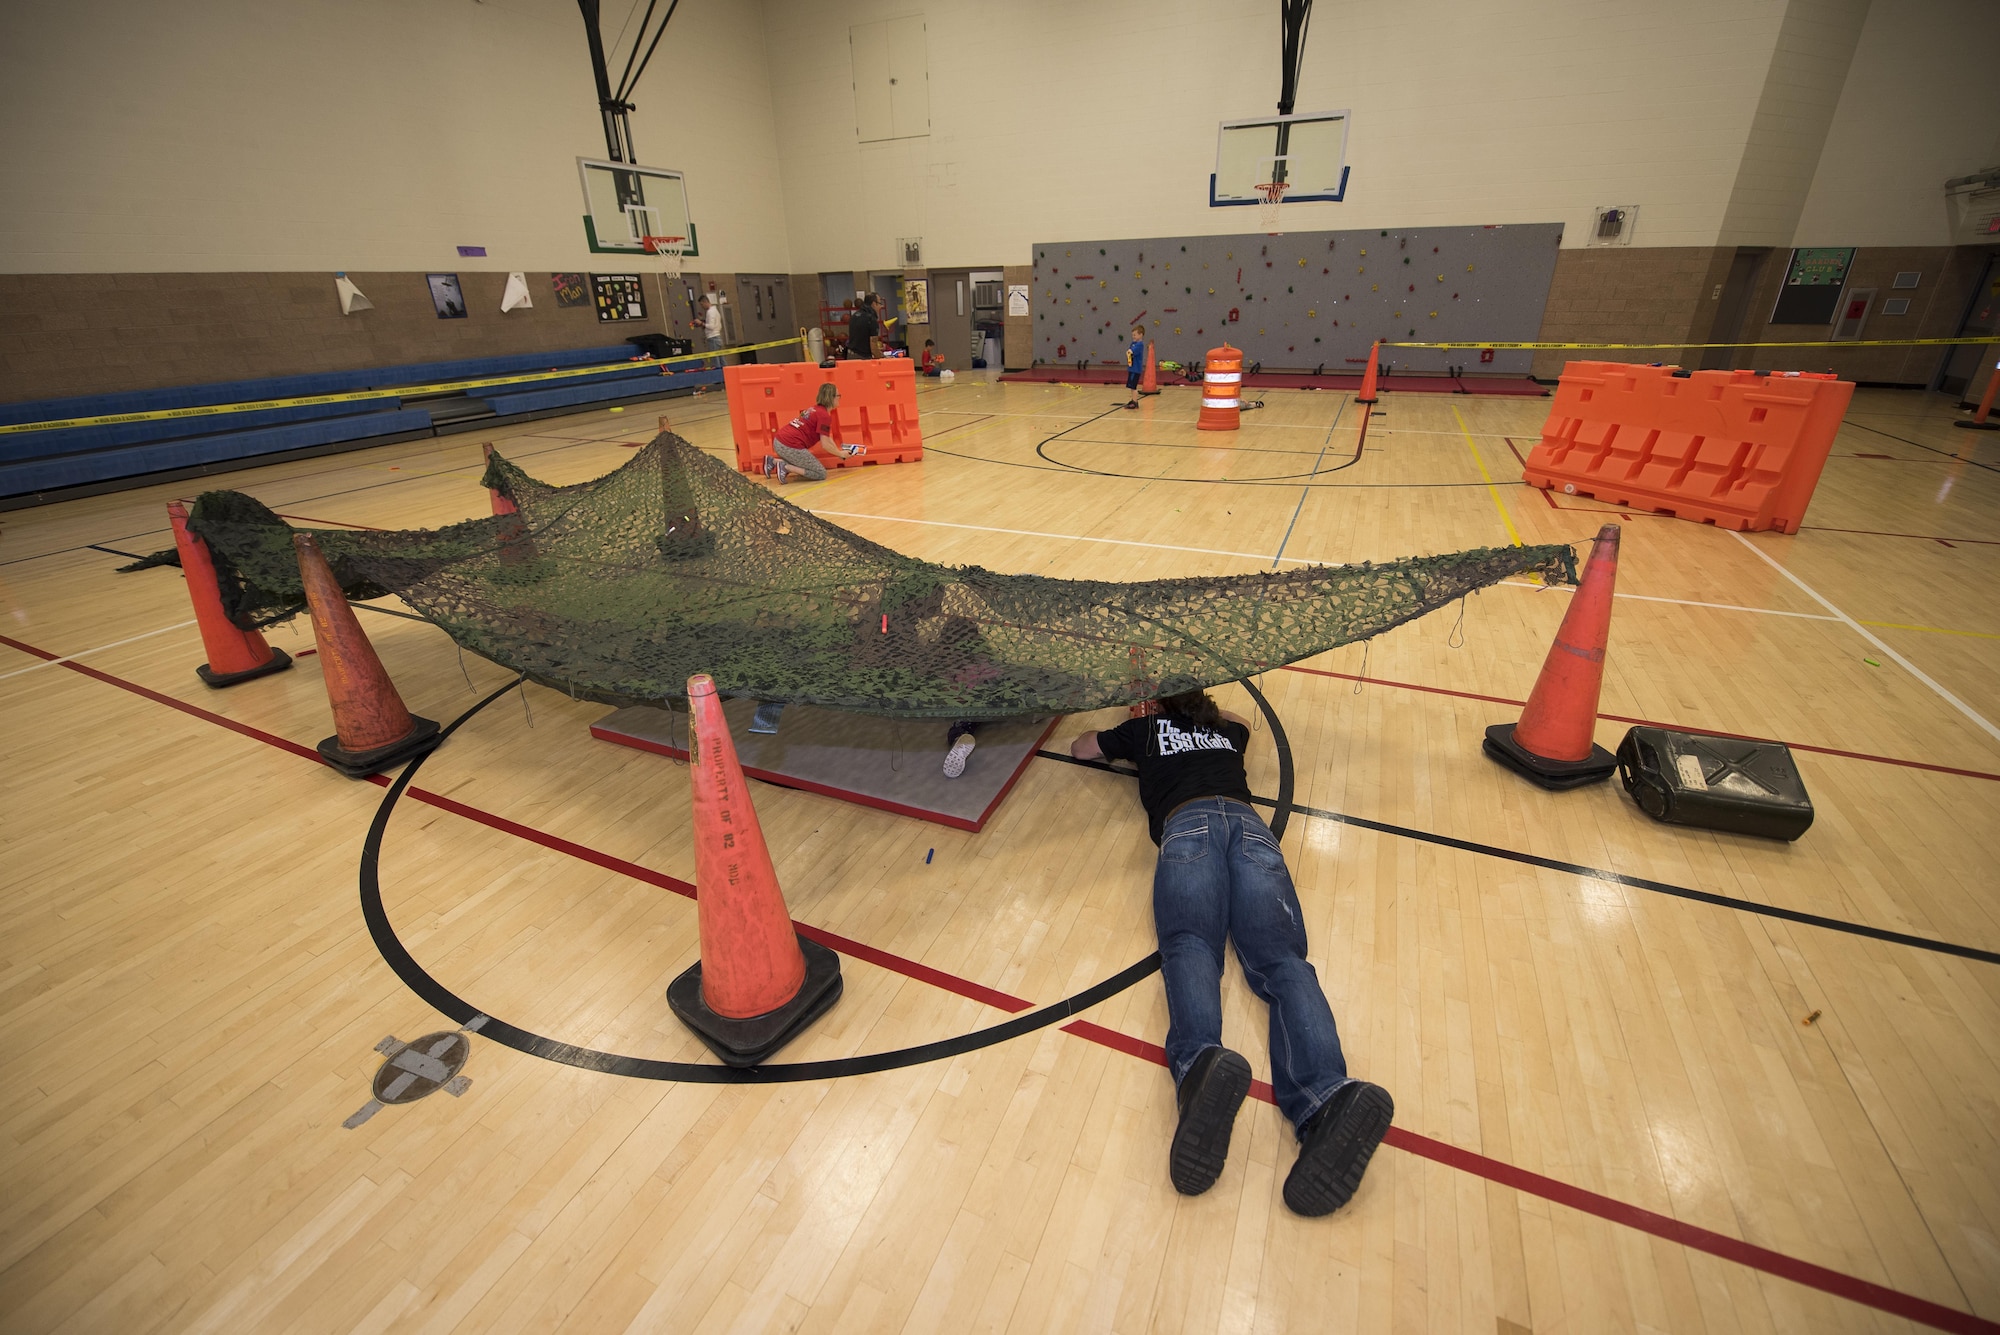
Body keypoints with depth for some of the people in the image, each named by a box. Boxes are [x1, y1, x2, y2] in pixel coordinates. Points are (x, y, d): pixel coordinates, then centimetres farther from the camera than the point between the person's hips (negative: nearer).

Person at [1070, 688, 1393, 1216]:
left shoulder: (1147, 729, 31)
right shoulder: (1227, 731, 38)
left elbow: (1080, 747, 48)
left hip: (1188, 823, -3)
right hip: (1249, 824, 3)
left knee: (1189, 944, -25)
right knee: (1280, 957, -18)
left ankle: (1200, 1064, -58)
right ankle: (1326, 1096, -46)